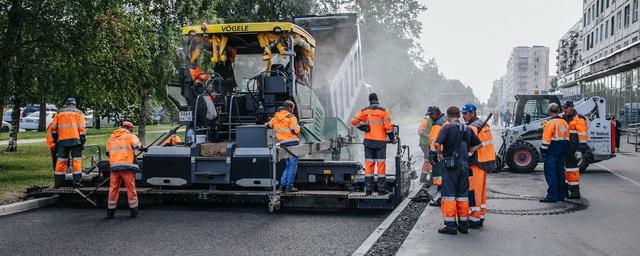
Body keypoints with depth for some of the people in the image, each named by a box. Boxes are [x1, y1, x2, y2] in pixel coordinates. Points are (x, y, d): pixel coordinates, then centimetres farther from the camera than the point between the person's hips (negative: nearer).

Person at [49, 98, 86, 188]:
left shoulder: (59, 113, 14)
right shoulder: (78, 113, 7)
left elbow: (53, 127, 11)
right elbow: (82, 128, -2)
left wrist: (55, 138, 23)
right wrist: (83, 140, -1)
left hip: (62, 140, 2)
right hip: (75, 139, -2)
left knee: (61, 160, 5)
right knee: (76, 160, 0)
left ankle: (57, 183, 7)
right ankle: (77, 182, -5)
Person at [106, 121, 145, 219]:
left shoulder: (112, 137, 18)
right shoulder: (130, 136, 4)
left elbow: (108, 152, 19)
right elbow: (138, 146, -10)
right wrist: (143, 148, 11)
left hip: (114, 166, 4)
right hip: (127, 165, -4)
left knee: (113, 188, 8)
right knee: (131, 188, 2)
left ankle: (110, 212, 11)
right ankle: (134, 211, 5)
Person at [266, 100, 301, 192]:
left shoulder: (275, 117, 11)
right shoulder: (291, 117, -8)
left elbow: (269, 125, 19)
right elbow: (295, 130, -13)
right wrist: (298, 126, 9)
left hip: (282, 143, 7)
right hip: (292, 142, -6)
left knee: (289, 164, 18)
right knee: (293, 165, 1)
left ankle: (283, 184, 10)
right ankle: (289, 187, -1)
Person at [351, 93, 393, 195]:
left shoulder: (364, 111, 3)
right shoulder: (383, 111, -4)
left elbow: (354, 121, -7)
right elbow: (388, 126, -8)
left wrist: (364, 128, 0)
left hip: (369, 141, 2)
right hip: (381, 141, -2)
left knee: (369, 164, 6)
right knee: (381, 164, 2)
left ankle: (368, 189, 6)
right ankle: (381, 189, 2)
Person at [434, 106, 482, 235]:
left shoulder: (447, 128, -8)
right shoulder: (467, 129, 9)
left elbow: (437, 144, -20)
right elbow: (478, 145, 12)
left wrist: (439, 154, -3)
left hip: (450, 165, -5)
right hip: (464, 165, 5)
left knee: (449, 195, -1)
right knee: (463, 195, 13)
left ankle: (451, 225, -3)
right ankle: (464, 224, 17)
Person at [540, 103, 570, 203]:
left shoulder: (550, 123, -14)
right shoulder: (564, 123, 12)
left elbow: (546, 138, -18)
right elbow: (567, 137, 16)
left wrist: (543, 150, -11)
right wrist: (564, 150, 21)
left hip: (552, 151, -8)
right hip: (561, 151, 8)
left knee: (550, 173, -7)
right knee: (560, 172, 14)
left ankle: (552, 196, -9)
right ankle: (561, 194, 19)